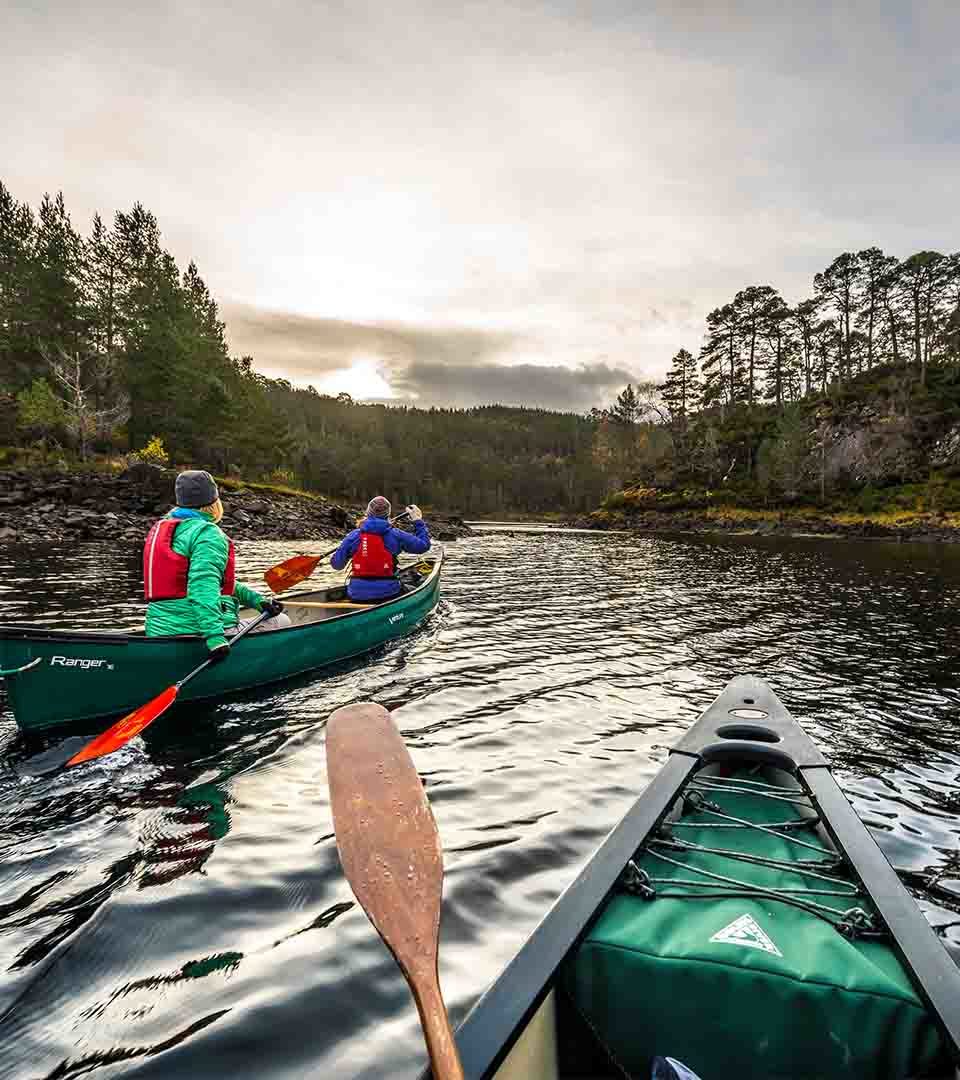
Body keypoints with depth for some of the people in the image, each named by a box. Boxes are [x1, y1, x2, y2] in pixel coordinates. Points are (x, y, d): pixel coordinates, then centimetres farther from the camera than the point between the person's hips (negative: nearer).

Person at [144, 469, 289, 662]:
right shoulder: (208, 534, -12)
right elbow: (203, 589, -28)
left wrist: (257, 600, 15)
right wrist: (214, 637, -34)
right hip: (195, 631, -10)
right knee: (281, 622, 1)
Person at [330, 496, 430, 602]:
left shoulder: (354, 536, -1)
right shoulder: (396, 535, -3)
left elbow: (336, 564, 4)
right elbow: (424, 545, 7)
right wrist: (418, 521, 19)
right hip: (387, 594, -2)